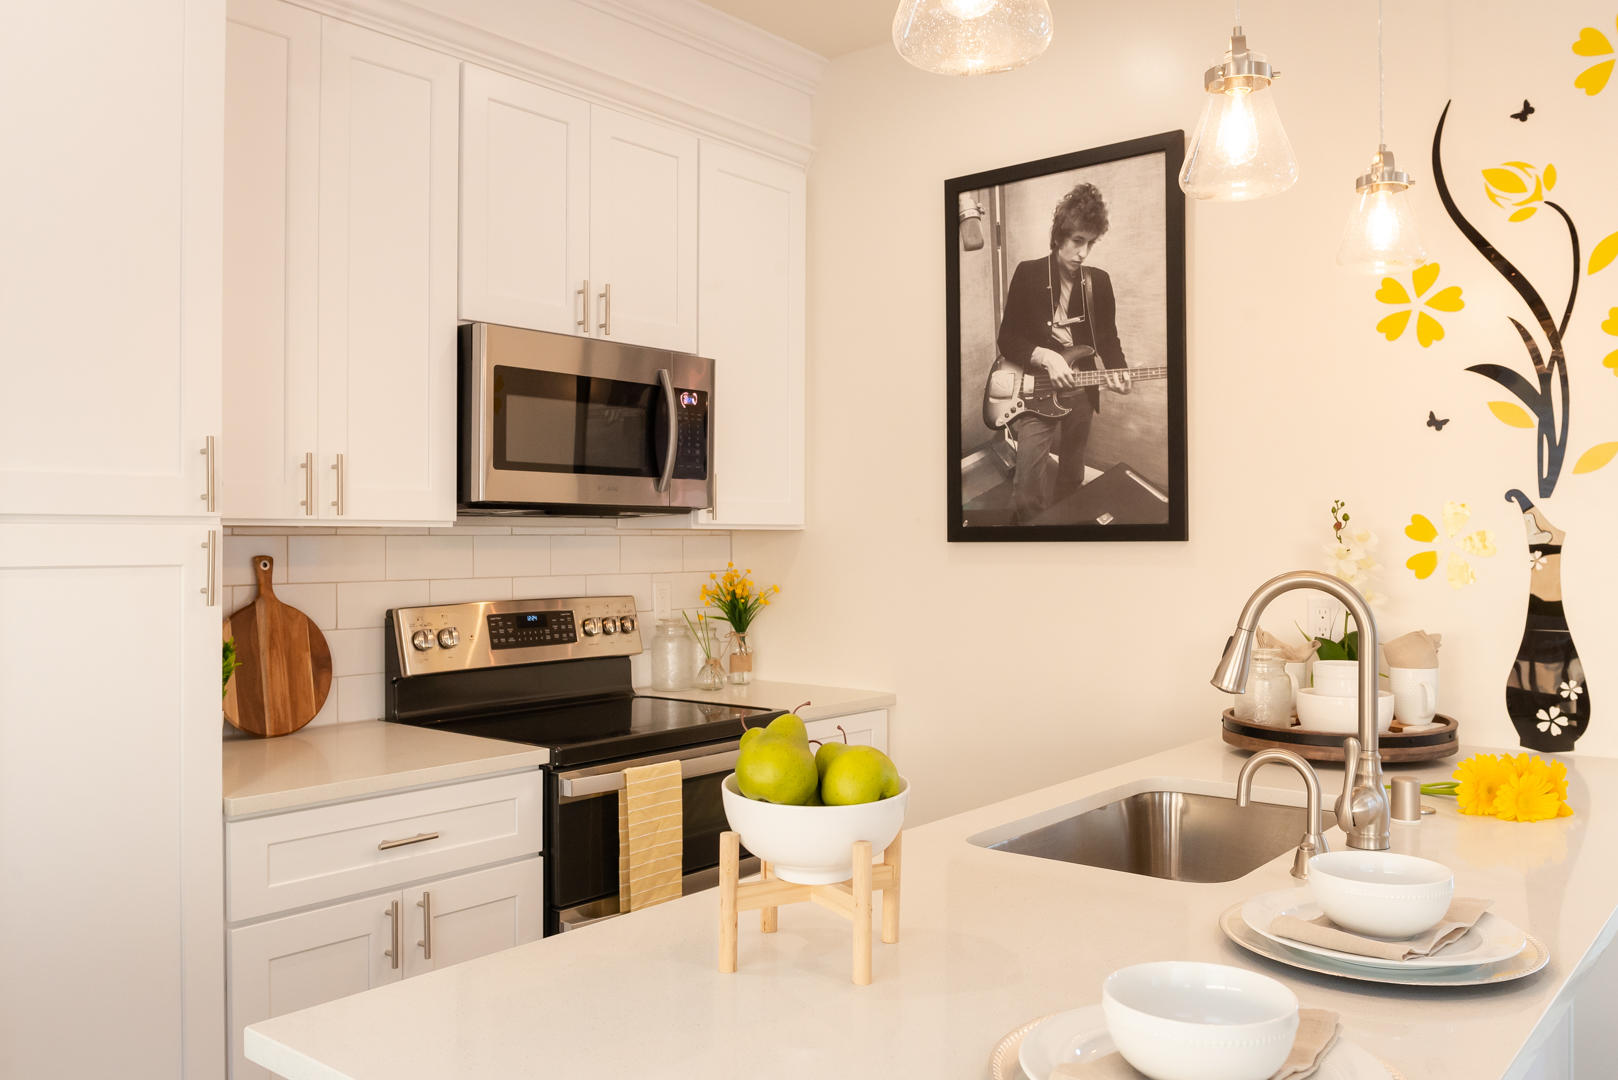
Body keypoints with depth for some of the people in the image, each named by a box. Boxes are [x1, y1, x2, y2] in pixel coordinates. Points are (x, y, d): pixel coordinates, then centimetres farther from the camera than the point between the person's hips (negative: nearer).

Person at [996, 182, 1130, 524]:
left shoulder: (1100, 282, 4)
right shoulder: (1028, 274, -7)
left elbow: (1108, 338, 10)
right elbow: (1006, 339, -7)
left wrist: (1118, 370, -11)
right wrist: (1045, 357, -23)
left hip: (1080, 391, 4)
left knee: (1071, 476, 16)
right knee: (1028, 487, -19)